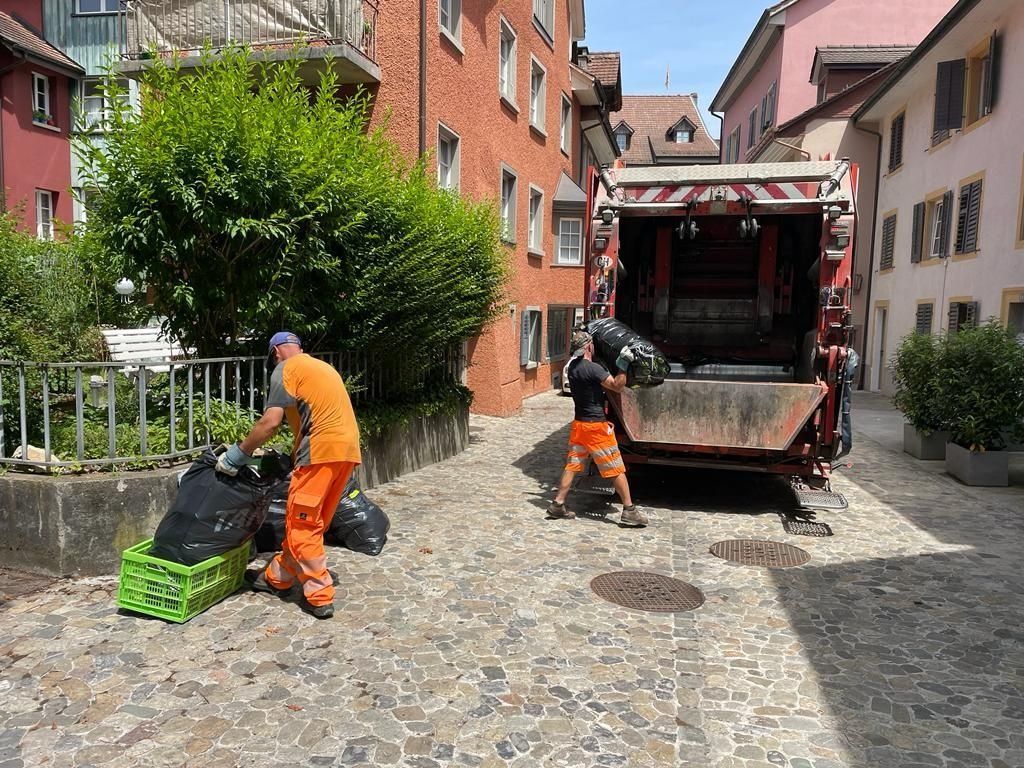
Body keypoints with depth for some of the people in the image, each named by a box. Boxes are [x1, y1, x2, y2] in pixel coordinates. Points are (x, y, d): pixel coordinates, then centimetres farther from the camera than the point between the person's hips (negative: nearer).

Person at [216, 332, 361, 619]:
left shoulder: (286, 368, 0)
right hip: (347, 449, 9)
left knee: (301, 523, 0)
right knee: (308, 521, 17)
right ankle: (278, 577, 29)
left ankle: (320, 597, 2)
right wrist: (297, 455, 27)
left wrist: (239, 452, -1)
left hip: (322, 450, -9)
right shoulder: (322, 367, 26)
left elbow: (271, 422, -10)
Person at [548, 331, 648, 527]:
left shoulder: (572, 367, 6)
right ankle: (629, 511, 8)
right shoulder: (593, 369, -20)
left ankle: (557, 505, 13)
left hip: (579, 424, 8)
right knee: (617, 469, 2)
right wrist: (623, 365, -17)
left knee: (572, 465, 12)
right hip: (596, 426, -8)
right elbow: (617, 386, -17)